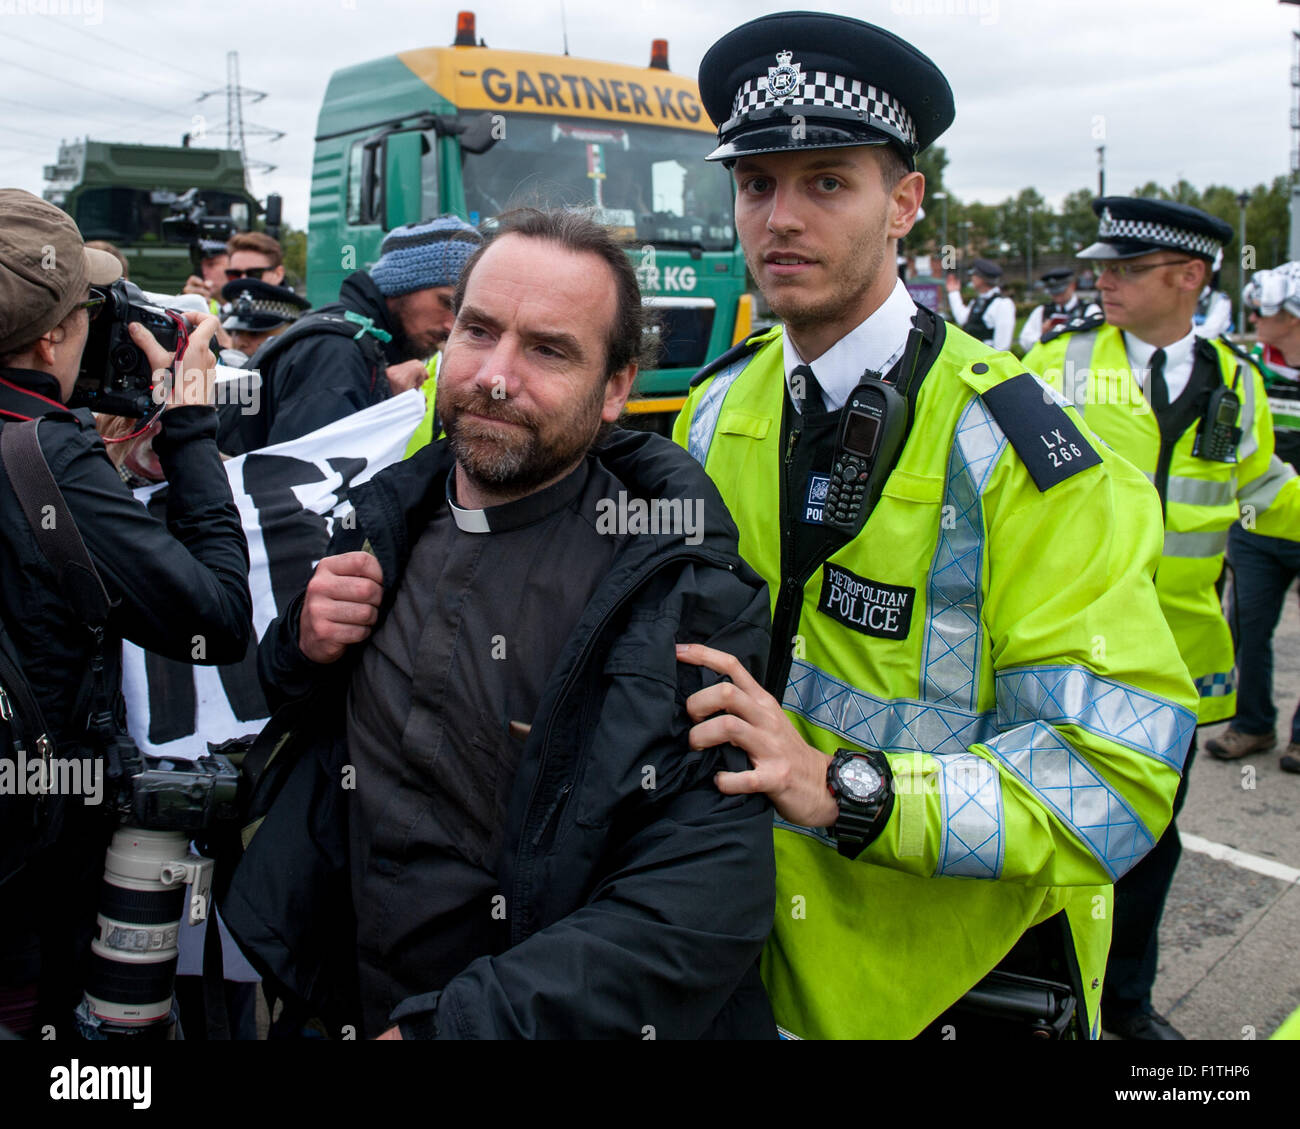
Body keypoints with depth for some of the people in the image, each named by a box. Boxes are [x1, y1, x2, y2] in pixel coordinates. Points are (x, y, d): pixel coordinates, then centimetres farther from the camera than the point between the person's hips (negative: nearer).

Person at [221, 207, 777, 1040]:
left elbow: (702, 911, -25)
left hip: (538, 1022, -4)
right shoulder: (387, 519, -3)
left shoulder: (686, 596, -19)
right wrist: (303, 645, -9)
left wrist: (441, 1026, -27)